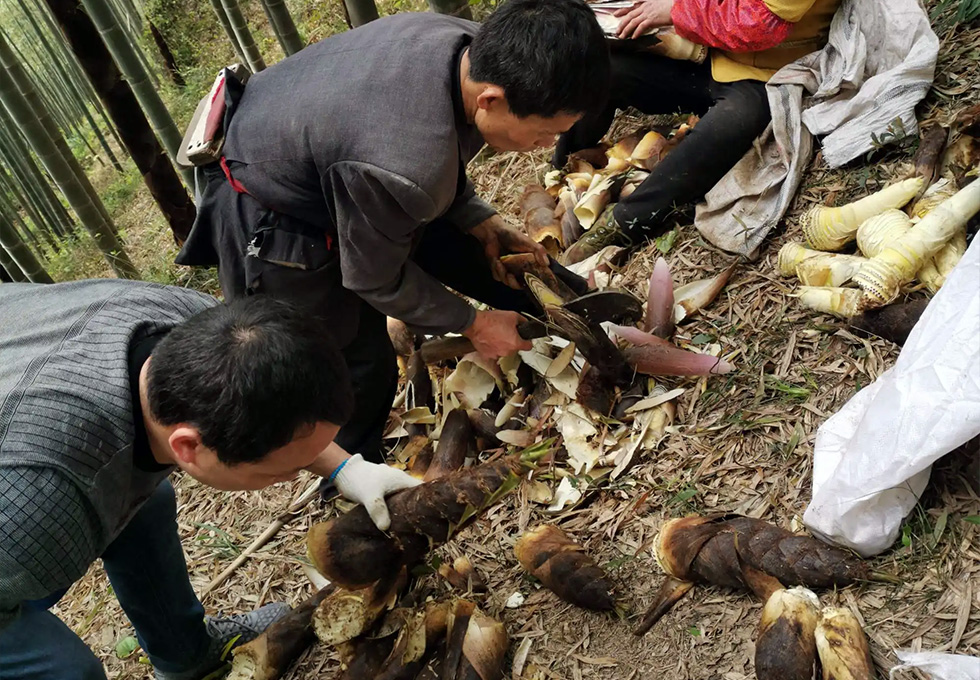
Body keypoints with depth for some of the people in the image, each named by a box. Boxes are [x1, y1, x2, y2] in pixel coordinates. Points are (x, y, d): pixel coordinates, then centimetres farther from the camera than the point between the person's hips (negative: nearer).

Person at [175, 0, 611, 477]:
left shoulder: (477, 45, -19)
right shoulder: (400, 169, -44)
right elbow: (376, 279, -22)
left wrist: (480, 223, -3)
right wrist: (471, 323, -10)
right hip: (270, 225, -7)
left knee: (467, 250, 10)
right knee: (360, 366, 4)